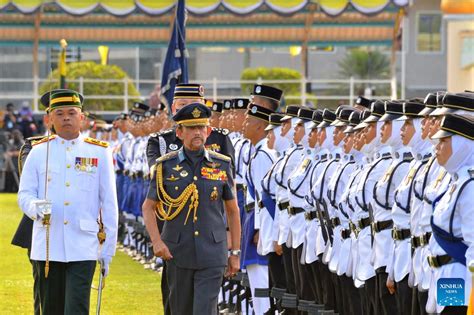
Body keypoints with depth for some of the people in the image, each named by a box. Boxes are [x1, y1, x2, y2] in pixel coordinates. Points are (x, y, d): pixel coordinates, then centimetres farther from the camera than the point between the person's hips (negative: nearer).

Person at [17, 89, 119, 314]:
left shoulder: (99, 152, 3)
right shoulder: (39, 152, 5)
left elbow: (109, 203, 5)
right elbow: (24, 194, 5)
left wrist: (108, 249, 2)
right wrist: (35, 207, -20)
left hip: (83, 248, -2)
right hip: (47, 247, 2)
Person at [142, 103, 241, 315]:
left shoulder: (222, 165, 3)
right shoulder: (165, 166, 0)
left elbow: (232, 210, 9)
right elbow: (148, 207, 5)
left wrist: (235, 253, 7)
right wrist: (156, 241, -10)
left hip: (212, 255, -1)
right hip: (178, 253, 1)